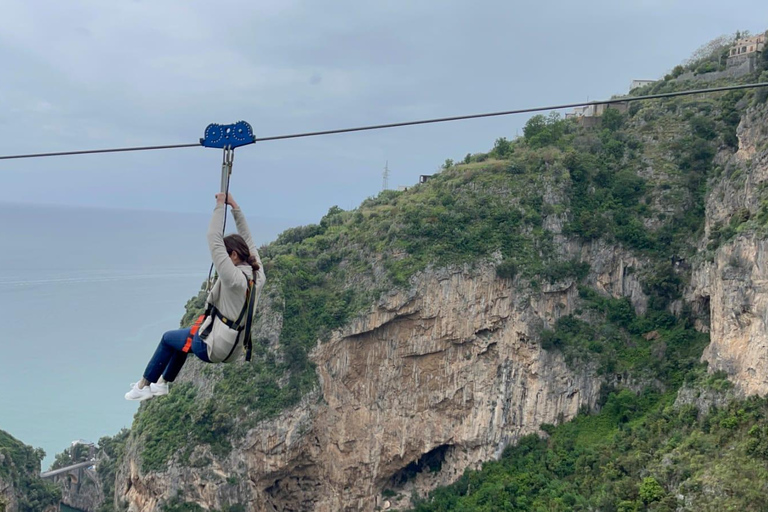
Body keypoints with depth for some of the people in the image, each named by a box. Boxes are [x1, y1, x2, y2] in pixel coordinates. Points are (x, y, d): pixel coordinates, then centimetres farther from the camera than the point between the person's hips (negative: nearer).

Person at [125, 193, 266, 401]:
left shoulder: (234, 278, -26)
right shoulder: (258, 275, -4)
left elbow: (214, 239, -27)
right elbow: (246, 239, 7)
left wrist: (220, 205, -19)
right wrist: (235, 207, 6)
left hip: (213, 348, -8)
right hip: (233, 349, 8)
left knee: (169, 338, 19)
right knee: (183, 336, 32)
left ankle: (143, 386, 32)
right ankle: (162, 383, 44)